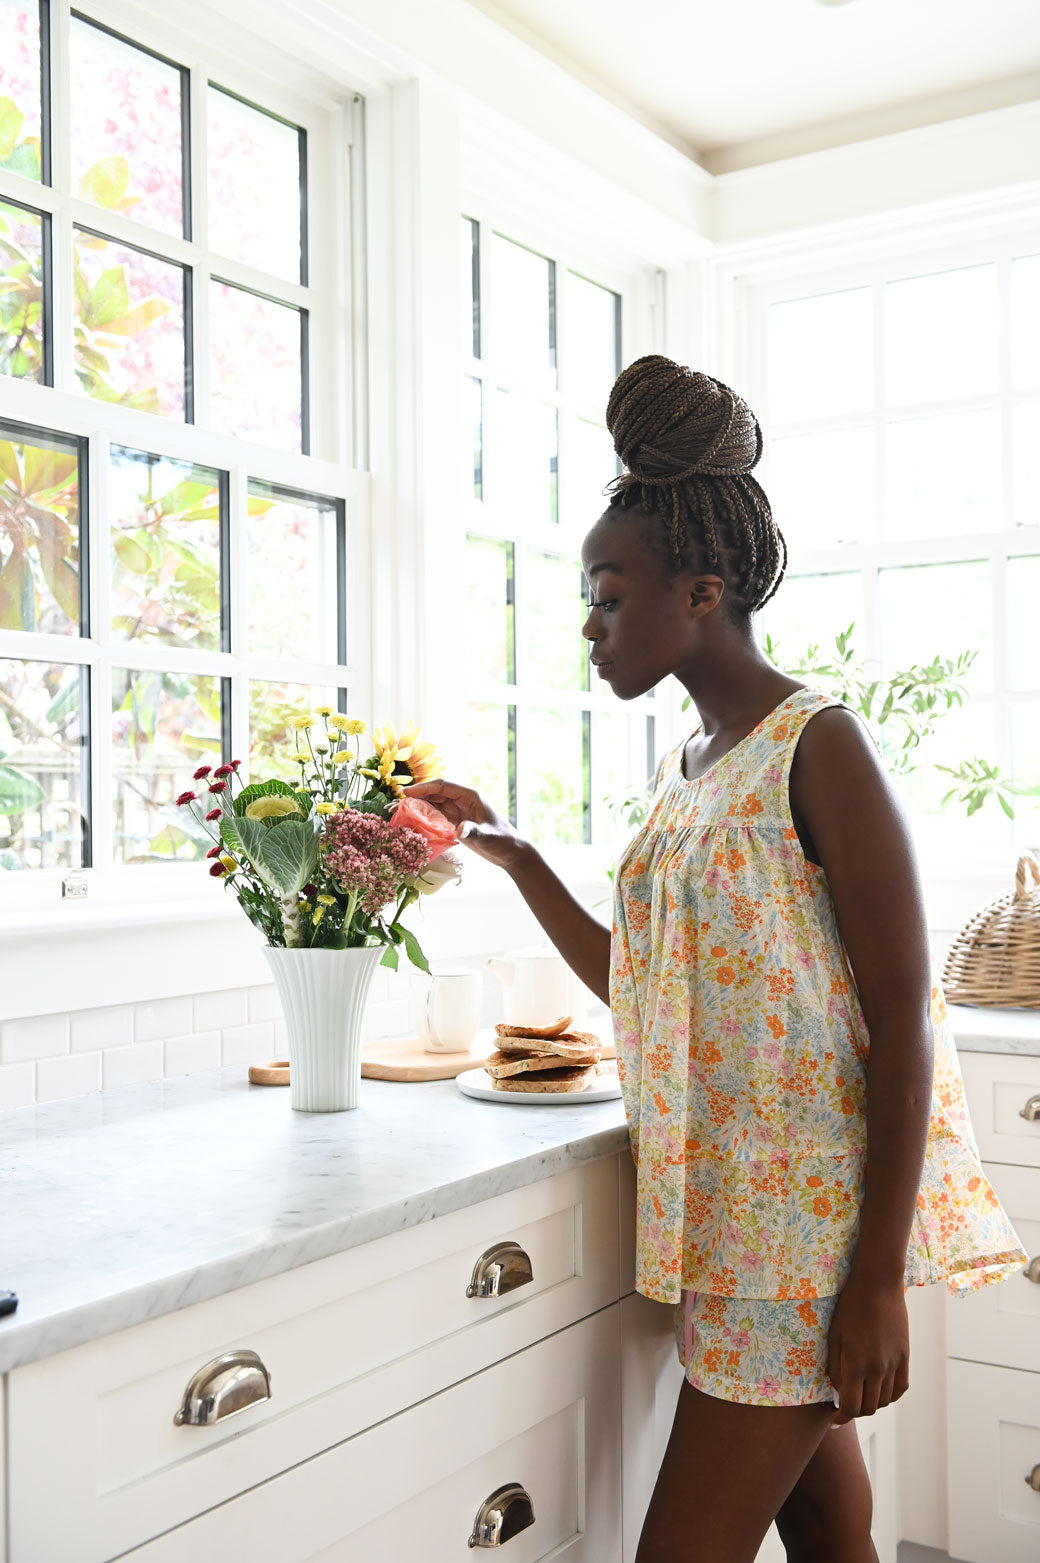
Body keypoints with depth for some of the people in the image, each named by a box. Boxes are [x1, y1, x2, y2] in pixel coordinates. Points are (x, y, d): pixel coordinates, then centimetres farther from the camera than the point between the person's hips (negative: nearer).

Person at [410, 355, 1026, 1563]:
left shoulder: (817, 748, -13)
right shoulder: (687, 769, 11)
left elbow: (902, 1024, -16)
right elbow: (635, 984, 17)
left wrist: (879, 1282, -18)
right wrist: (508, 852, 13)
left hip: (811, 1220, -8)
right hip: (724, 1212, 8)